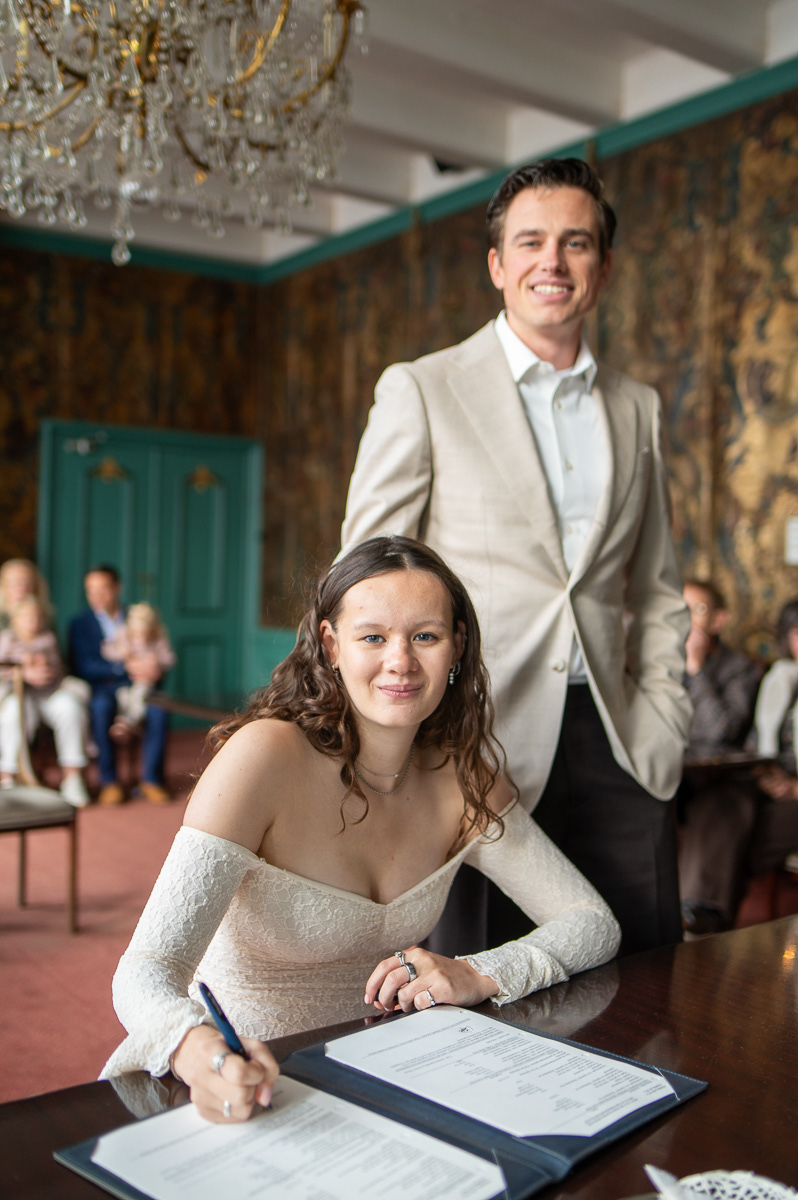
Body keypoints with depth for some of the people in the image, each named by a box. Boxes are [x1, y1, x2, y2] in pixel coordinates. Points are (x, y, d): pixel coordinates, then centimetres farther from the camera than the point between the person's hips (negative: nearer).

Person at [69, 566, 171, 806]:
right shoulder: (80, 623, 11)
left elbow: (158, 659, 12)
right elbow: (83, 667, -4)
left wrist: (154, 670, -15)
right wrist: (127, 669, -18)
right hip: (100, 687, -1)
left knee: (158, 705, -32)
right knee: (101, 705, -37)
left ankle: (151, 779, -24)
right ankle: (109, 780, -27)